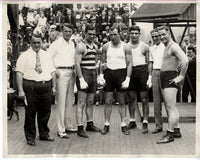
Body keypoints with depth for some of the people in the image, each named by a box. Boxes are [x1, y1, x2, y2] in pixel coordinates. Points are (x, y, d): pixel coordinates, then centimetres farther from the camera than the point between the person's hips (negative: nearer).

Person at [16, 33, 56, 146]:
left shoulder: (47, 55, 14)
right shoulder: (24, 56, 0)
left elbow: (52, 72, 15)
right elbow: (19, 73, -6)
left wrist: (53, 86, 6)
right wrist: (21, 90, -12)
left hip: (46, 86, 4)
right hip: (31, 87, -4)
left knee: (45, 111, 12)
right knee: (30, 113, 2)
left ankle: (44, 134, 30)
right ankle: (30, 137, 16)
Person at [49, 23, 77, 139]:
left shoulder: (73, 44, 14)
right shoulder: (56, 43, -5)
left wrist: (75, 69, 10)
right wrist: (54, 70, -11)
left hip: (72, 73, 7)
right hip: (61, 73, -6)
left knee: (70, 101, 13)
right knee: (61, 101, -6)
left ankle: (69, 125, 23)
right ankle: (61, 130, -2)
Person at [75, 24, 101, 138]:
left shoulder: (95, 47, 15)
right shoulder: (81, 46, -8)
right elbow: (77, 64, -13)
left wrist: (98, 76, 14)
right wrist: (81, 79, -19)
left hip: (93, 75, 7)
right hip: (84, 74, -7)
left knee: (90, 102, 14)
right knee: (81, 103, -6)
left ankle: (90, 124, 24)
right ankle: (80, 128, -5)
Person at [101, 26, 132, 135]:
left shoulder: (125, 47, 0)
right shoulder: (106, 47, 7)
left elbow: (129, 64, -2)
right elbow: (103, 62, 13)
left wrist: (127, 78, -11)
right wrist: (101, 74, -4)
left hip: (121, 73, -2)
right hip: (109, 73, 2)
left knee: (122, 102, 5)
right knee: (108, 101, 4)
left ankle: (123, 125, 11)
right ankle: (106, 124, 12)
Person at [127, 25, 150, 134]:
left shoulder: (145, 47, 3)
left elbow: (149, 63, 2)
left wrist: (149, 77, -7)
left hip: (142, 71, -3)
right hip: (130, 72, 3)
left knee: (144, 99, -2)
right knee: (131, 98, 9)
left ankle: (145, 123, 3)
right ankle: (132, 121, 20)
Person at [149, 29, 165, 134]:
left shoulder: (165, 46, -3)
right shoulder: (151, 48, 16)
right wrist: (150, 76, 16)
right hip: (155, 73, 6)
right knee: (156, 100, 5)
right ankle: (158, 125, 11)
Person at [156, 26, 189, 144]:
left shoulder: (173, 46, -12)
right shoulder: (167, 47, 19)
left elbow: (185, 60, -26)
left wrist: (181, 76, -22)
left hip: (170, 78, -11)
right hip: (164, 77, 11)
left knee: (171, 108, -10)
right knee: (171, 107, 15)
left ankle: (170, 135, -9)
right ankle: (177, 131, 22)